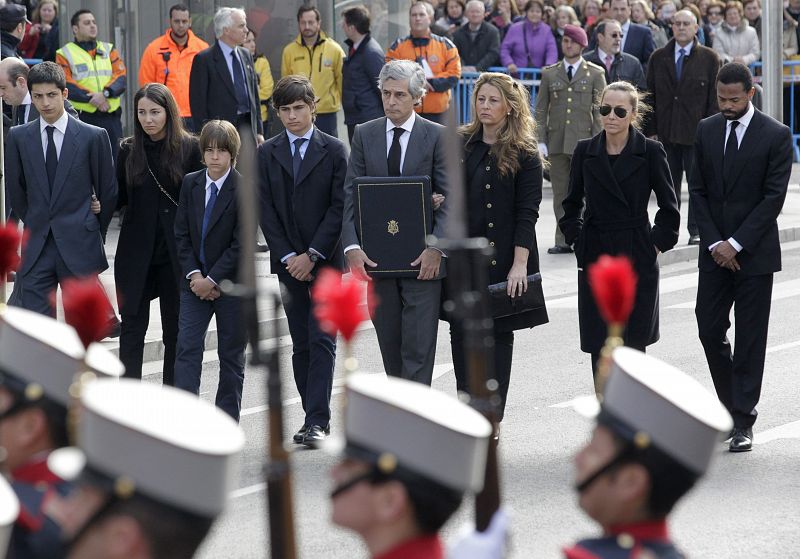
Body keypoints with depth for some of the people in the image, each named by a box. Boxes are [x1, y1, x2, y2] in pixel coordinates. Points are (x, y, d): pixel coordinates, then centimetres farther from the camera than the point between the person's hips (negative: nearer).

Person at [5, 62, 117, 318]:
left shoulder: (93, 136, -3)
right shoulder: (19, 137, 4)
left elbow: (108, 190, 4)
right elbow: (14, 189, 14)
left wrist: (93, 231, 9)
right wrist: (35, 223, 13)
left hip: (79, 247, -2)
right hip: (36, 248, 2)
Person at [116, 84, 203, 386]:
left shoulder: (189, 148, -3)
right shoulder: (128, 150, 3)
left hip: (176, 252, -1)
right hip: (137, 250, 1)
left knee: (175, 329, 8)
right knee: (133, 326, -1)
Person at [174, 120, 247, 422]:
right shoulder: (190, 184, 4)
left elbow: (241, 243, -12)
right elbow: (181, 233, 4)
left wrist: (213, 280, -14)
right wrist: (193, 274, -8)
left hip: (231, 283, -3)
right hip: (195, 281, 3)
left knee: (231, 354, 6)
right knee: (187, 347, -8)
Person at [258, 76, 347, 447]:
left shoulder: (334, 151, 0)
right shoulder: (267, 154, 7)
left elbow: (339, 208, -5)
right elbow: (266, 211, 3)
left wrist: (312, 255, -11)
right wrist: (288, 257, -6)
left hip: (326, 260, -3)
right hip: (288, 261, 3)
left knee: (322, 342, -9)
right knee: (301, 344, 6)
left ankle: (317, 421, -12)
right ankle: (315, 417, 12)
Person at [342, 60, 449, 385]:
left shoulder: (437, 137, -1)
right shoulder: (364, 135, 7)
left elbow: (448, 198, -5)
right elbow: (351, 195, 2)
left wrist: (436, 248, -17)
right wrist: (352, 246, -11)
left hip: (422, 259, -3)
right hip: (376, 257, 3)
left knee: (418, 346, -7)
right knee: (389, 344, 10)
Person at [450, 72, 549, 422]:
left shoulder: (524, 154, -3)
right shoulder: (460, 145, 8)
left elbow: (527, 212, -7)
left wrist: (519, 264, -14)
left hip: (503, 257, -4)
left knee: (499, 334, 3)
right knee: (461, 331, 3)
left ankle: (492, 418, 8)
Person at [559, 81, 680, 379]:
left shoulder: (650, 152, -3)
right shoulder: (585, 151, 4)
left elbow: (669, 206, 4)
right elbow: (572, 205, 16)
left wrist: (657, 242, -2)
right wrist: (576, 238, 7)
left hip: (637, 259, -2)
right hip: (595, 259, 3)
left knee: (632, 346, -2)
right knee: (599, 347, 1)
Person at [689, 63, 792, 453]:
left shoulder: (776, 136, -7)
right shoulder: (706, 131, 6)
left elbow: (774, 197, -10)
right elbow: (698, 191, 6)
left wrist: (736, 244, -14)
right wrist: (714, 243, -5)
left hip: (754, 252, -4)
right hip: (715, 251, 4)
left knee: (750, 337, -1)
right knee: (709, 329, 3)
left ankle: (743, 421, 4)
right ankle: (731, 404, 20)